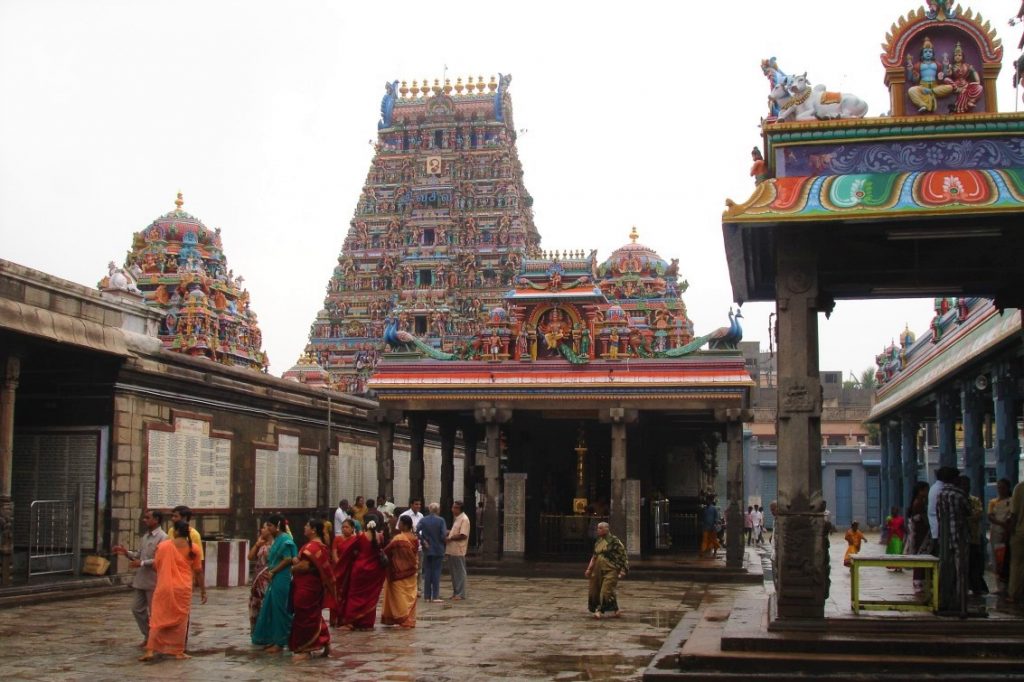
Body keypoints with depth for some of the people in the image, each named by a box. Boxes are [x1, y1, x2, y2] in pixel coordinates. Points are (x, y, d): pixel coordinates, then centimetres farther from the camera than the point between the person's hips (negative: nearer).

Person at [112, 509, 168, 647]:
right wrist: (127, 552, 3)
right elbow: (140, 556, 18)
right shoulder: (145, 536, 14)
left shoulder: (162, 537, -14)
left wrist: (142, 563, -23)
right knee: (137, 609, 12)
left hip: (153, 581, -9)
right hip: (141, 580, 9)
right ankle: (147, 636, 25)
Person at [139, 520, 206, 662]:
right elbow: (198, 571, 2)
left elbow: (155, 565, 4)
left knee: (158, 619, 6)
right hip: (183, 589, 0)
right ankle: (179, 651, 11)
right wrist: (203, 590, 10)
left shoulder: (163, 546, -5)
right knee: (181, 619, 9)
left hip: (165, 588, 0)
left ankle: (150, 650, -1)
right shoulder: (193, 549, -3)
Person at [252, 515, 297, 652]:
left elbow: (288, 560, -19)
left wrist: (272, 572, -14)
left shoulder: (284, 539, -13)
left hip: (281, 579, -10)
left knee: (279, 610, -3)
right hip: (274, 579, 10)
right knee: (269, 609, 13)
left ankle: (280, 643, 4)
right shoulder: (277, 539, 15)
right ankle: (273, 640, 21)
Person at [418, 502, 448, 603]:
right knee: (436, 572, 3)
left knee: (427, 572, 10)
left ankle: (427, 596, 11)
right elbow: (443, 535, -16)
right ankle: (435, 596, 1)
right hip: (438, 550, -3)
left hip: (427, 550, 3)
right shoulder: (441, 520, -10)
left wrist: (423, 541, -3)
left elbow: (416, 531, -12)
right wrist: (447, 532, 5)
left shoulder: (423, 520, -1)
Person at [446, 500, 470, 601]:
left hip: (458, 551, -9)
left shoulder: (464, 519, -14)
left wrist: (450, 538, -14)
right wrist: (448, 533, 10)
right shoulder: (456, 518, 16)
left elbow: (463, 535, -20)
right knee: (453, 572, 13)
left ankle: (460, 594, 2)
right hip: (452, 550, 9)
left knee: (460, 572, -2)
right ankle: (455, 592, 21)